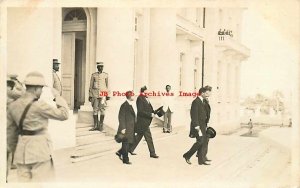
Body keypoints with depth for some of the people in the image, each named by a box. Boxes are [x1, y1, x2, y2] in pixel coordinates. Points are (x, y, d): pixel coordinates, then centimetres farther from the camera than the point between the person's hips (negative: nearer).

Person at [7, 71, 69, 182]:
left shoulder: (13, 106, 4)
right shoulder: (39, 106, -16)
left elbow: (10, 131, 10)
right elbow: (63, 114, -9)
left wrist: (12, 149, 22)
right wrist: (57, 96, 1)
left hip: (22, 150, 7)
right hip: (40, 149, -6)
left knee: (24, 182, 13)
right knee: (42, 182, 4)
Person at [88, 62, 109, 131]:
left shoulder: (106, 75, 8)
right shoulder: (93, 75, 9)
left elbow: (107, 86, 11)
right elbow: (91, 86, 9)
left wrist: (107, 95, 7)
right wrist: (90, 95, 5)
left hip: (102, 95, -1)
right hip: (95, 94, 1)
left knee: (102, 109, -2)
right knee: (95, 109, 2)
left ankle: (101, 125, 5)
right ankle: (95, 125, 8)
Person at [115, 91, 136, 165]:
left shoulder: (132, 104, 12)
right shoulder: (124, 105, -15)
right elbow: (121, 117, -17)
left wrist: (135, 127, 19)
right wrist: (123, 128, -20)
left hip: (132, 128, 9)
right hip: (126, 129, -9)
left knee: (130, 142, 13)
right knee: (126, 143, 1)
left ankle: (120, 152, 31)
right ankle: (125, 159, 12)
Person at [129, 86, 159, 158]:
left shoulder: (145, 98, 12)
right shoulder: (140, 99, -16)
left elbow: (149, 108, 19)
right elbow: (140, 111, -20)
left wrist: (153, 112, 2)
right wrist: (150, 114, -18)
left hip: (145, 121, 10)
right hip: (142, 122, -10)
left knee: (139, 136, 17)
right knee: (149, 138, -2)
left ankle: (131, 149, 28)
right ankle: (152, 153, 6)